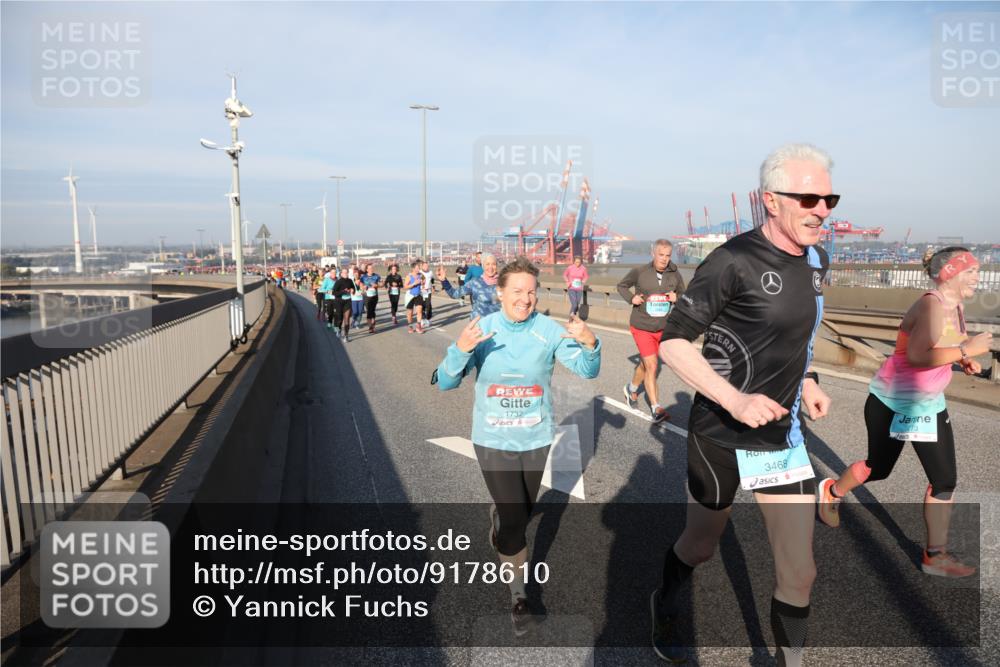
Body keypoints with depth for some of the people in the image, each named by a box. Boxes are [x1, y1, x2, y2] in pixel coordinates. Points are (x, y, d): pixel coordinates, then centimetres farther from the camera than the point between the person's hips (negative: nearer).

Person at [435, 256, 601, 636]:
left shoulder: (549, 331, -10)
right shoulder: (481, 330, -11)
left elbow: (587, 371, -12)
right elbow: (445, 383, -12)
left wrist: (589, 344, -34)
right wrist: (460, 350, -32)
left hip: (536, 438, 2)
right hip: (493, 440, -2)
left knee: (523, 511, 21)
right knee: (514, 519, -5)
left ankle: (498, 516, 57)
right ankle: (518, 595, 17)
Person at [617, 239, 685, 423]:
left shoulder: (674, 274, -6)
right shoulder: (639, 271, -13)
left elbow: (683, 294, 7)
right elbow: (621, 286, 3)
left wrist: (676, 297, -15)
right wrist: (631, 298, -15)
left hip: (662, 328, 4)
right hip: (642, 327, -4)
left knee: (645, 363, 21)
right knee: (652, 366, -11)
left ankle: (632, 389, 48)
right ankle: (656, 409, -5)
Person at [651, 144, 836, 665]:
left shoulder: (816, 260, 4)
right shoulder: (735, 260, -18)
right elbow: (672, 344, -18)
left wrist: (805, 381, 6)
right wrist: (735, 399, -28)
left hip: (784, 439, 6)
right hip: (721, 440, -5)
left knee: (799, 575, 6)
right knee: (699, 547, 18)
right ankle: (664, 606, 50)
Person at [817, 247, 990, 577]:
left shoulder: (957, 308, 4)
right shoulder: (931, 305, -23)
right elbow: (916, 355, -35)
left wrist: (964, 361, 1)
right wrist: (965, 350, -29)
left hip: (928, 404, 8)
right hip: (891, 401, -8)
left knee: (946, 479, 3)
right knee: (878, 468, 10)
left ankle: (936, 555, 14)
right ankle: (832, 492, 39)